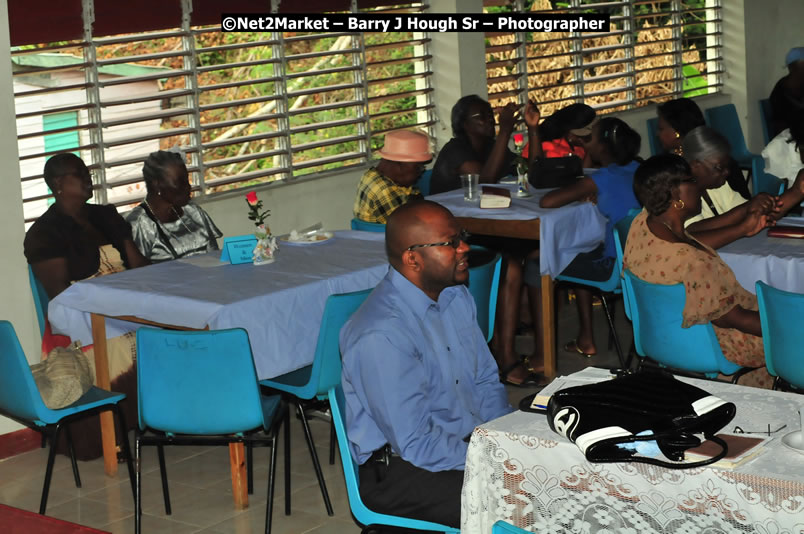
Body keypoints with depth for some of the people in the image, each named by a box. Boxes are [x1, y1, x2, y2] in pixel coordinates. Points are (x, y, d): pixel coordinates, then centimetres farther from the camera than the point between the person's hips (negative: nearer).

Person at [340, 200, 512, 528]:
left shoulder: (456, 297, 5)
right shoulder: (382, 335, -24)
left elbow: (486, 382, 13)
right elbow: (416, 446, -23)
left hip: (471, 439, 8)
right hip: (401, 470, -8)